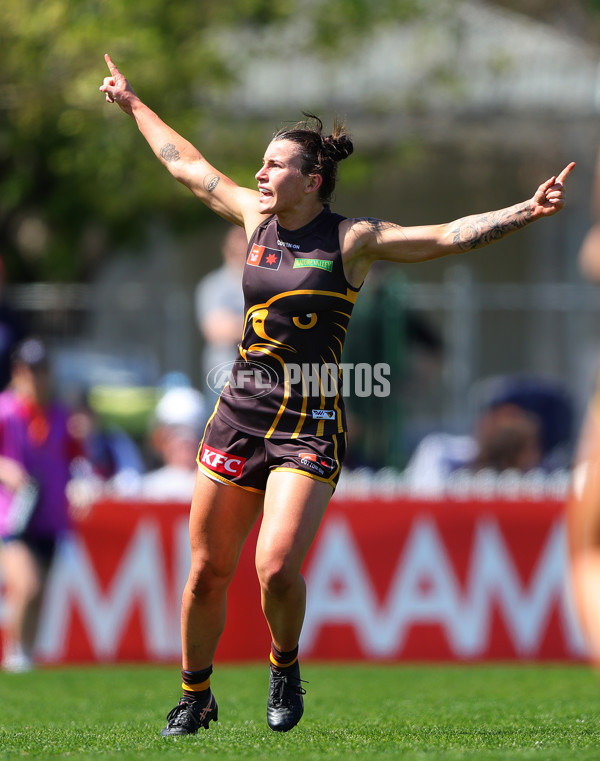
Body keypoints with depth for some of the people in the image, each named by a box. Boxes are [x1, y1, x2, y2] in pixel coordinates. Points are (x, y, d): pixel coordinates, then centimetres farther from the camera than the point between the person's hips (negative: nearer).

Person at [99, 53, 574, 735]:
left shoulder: (352, 239, -5)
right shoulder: (256, 217, 7)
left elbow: (448, 236, -13)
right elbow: (186, 165, 22)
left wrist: (527, 212, -25)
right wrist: (134, 105, 32)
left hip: (310, 424, -4)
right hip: (239, 413, 4)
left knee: (277, 567, -20)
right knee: (207, 573, 6)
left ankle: (285, 665, 10)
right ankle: (195, 696, 26)